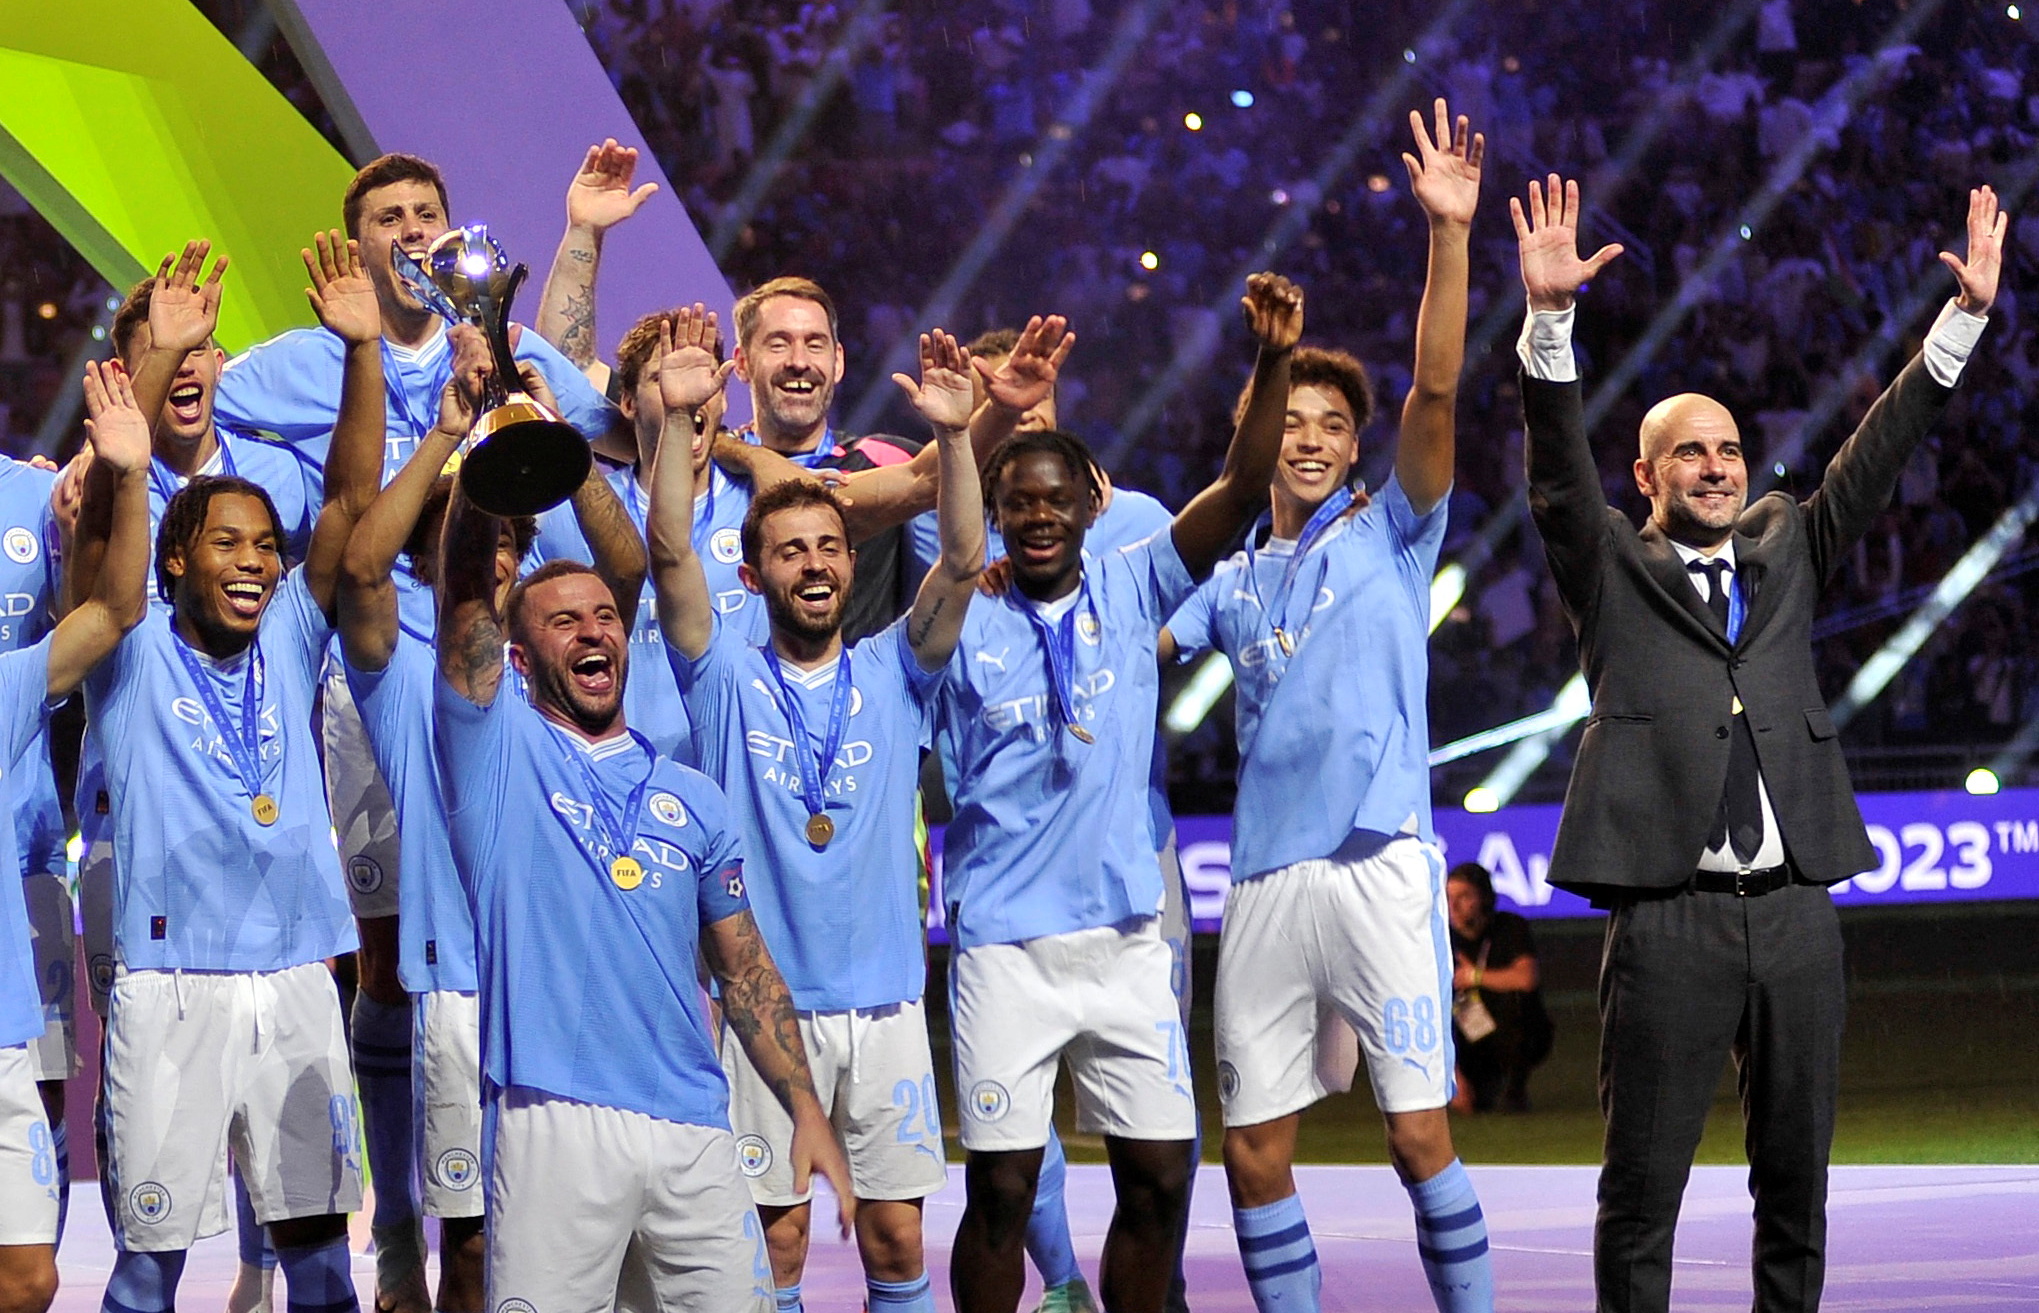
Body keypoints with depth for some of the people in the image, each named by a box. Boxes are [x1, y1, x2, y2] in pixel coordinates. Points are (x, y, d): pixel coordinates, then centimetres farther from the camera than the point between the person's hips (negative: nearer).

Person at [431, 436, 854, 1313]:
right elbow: (467, 591, -8)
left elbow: (745, 970, 19)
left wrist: (806, 1110, 9)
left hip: (694, 1130, 4)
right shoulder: (498, 751, 8)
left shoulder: (692, 799, 18)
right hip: (553, 1127, -4)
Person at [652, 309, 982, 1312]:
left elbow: (962, 563, -6)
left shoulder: (893, 674, 7)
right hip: (765, 1003, -1)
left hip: (885, 1001, 1)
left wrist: (952, 434, -20)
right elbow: (671, 552, -10)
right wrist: (679, 418, -22)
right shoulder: (728, 678, 3)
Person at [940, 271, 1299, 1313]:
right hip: (1005, 943, -3)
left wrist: (1273, 360, -18)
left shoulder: (1132, 591, 4)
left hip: (1127, 937, 3)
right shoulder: (962, 627, -1)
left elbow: (1241, 488, -6)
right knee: (1001, 1189, -2)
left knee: (1160, 1179, 3)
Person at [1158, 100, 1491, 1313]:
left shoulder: (1391, 533, 7)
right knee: (1256, 1153, 4)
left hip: (1379, 867, -5)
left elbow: (1437, 391, -5)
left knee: (1420, 1134, -9)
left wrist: (1450, 233, -15)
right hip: (1266, 882, 5)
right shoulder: (1232, 582, 19)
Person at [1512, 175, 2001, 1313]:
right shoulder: (1612, 568, 8)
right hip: (1669, 917, -4)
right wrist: (1550, 319, -21)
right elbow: (1560, 467, -6)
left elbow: (1880, 453, 14)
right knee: (1643, 1186, -2)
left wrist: (1966, 316, 5)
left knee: (1797, 1179, 9)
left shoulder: (1786, 549, 18)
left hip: (1796, 912, 4)